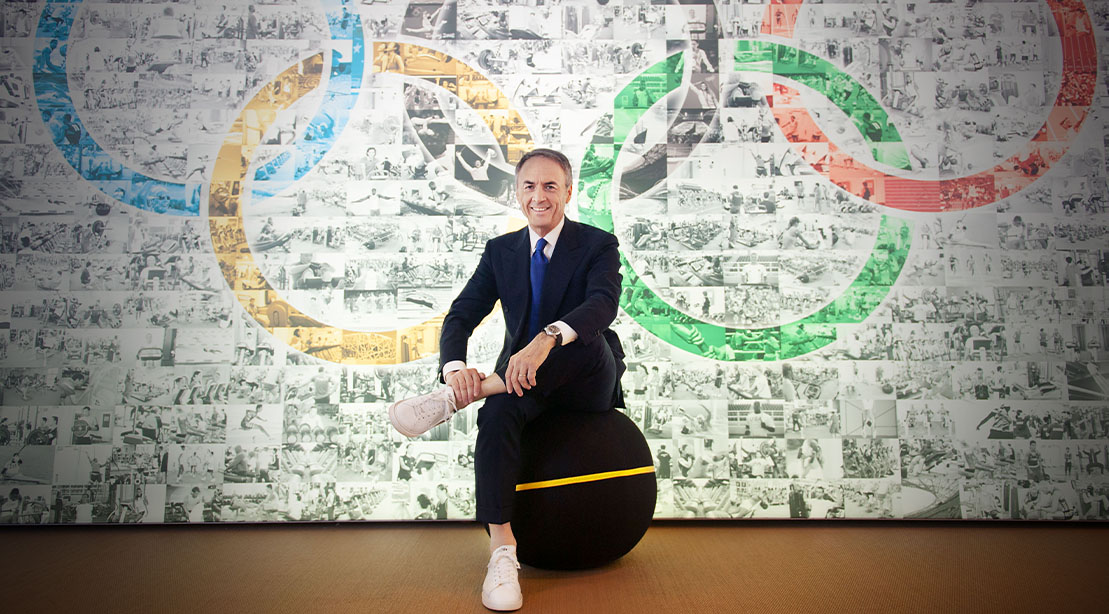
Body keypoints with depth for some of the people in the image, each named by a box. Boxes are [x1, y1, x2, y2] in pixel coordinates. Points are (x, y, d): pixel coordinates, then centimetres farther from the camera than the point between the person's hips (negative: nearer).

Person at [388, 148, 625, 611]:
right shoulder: (501, 250, 7)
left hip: (589, 382, -2)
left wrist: (547, 339, -47)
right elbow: (461, 315, -2)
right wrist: (455, 366, -26)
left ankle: (453, 399, -36)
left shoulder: (598, 244, -4)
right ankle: (501, 553, -28)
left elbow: (603, 304, -26)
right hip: (521, 380, 2)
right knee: (498, 413, -32)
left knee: (584, 339, -36)